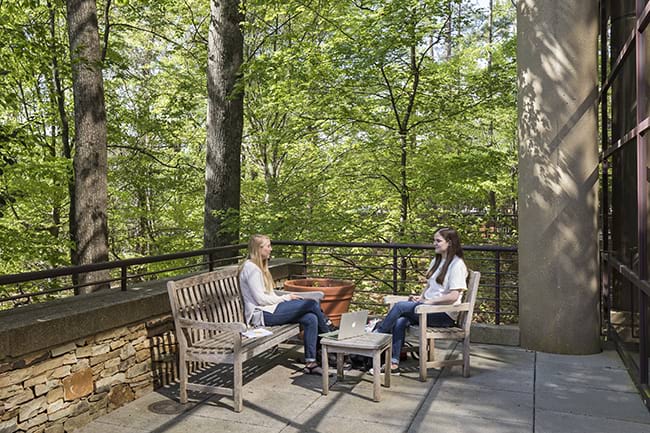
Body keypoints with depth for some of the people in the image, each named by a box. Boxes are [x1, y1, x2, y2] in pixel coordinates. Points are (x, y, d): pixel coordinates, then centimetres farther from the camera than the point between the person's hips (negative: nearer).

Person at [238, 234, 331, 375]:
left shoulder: (259, 266, 20)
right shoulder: (250, 268, -11)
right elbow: (260, 299, -16)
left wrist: (287, 296, 3)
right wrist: (286, 297, -7)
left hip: (270, 310, 9)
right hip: (261, 314, -9)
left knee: (311, 319, -13)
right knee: (312, 304, -17)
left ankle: (310, 363, -11)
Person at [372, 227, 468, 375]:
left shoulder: (457, 264, -10)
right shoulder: (436, 261, 17)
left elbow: (453, 296, -18)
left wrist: (428, 302, -16)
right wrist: (420, 297, 5)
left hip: (445, 314, -8)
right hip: (429, 308, 8)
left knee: (400, 306, -22)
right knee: (400, 321, -20)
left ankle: (376, 335, -6)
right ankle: (393, 363, -19)